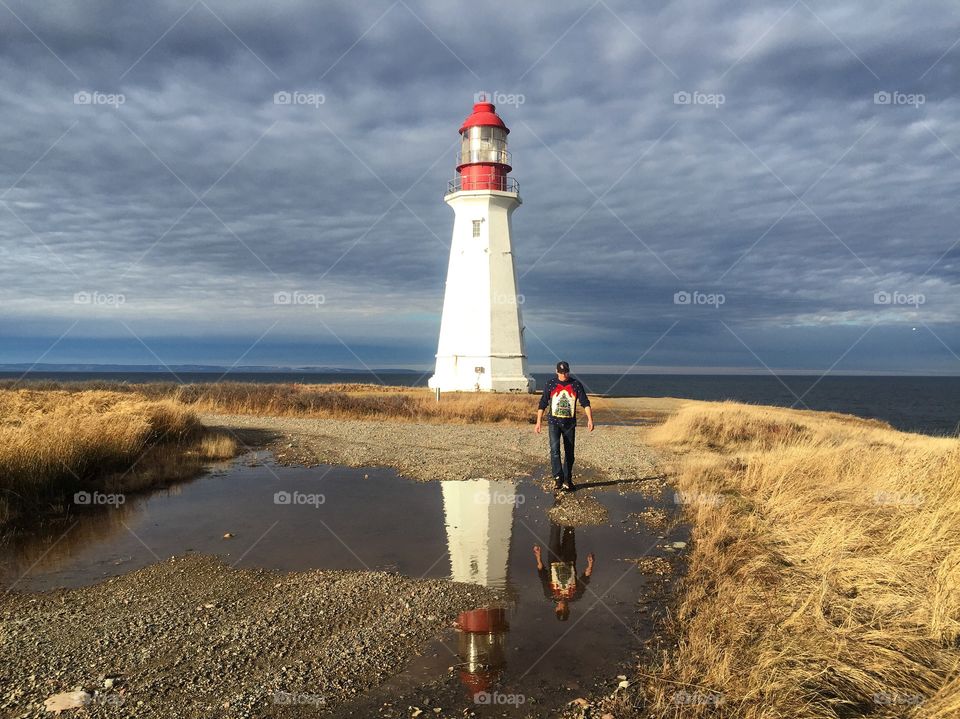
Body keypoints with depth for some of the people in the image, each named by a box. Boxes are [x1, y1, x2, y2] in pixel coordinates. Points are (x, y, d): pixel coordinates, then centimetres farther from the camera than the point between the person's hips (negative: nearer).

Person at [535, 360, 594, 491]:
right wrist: (538, 422, 1)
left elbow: (585, 403, -3)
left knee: (569, 452, 6)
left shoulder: (576, 384, 0)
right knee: (554, 449, -17)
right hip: (554, 422, -1)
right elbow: (543, 404, 4)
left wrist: (590, 419, -16)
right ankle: (558, 477, -20)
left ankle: (567, 480, 16)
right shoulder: (550, 384, 0)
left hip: (570, 423, 1)